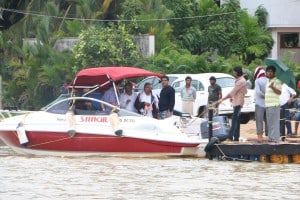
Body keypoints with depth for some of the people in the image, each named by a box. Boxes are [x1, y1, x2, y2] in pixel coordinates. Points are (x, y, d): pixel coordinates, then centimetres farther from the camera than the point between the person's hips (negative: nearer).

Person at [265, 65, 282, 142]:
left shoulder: (277, 81, -7)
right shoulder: (267, 81, 20)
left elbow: (279, 92, -18)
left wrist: (273, 87, -31)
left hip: (274, 105, -9)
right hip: (267, 104, 9)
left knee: (274, 122, -10)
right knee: (269, 122, 10)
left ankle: (275, 138, -11)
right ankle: (270, 137, 14)